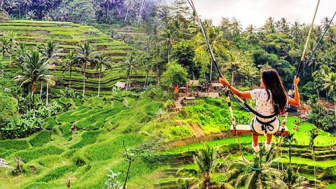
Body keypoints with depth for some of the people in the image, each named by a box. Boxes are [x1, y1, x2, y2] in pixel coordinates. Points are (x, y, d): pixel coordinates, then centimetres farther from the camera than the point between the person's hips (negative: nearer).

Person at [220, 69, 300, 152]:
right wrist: (295, 86, 6)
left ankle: (255, 146, 54)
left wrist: (227, 84, -8)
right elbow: (297, 103, -2)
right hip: (274, 128, 2)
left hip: (259, 128, -2)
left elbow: (240, 94, -17)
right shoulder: (281, 94, -15)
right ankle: (268, 145, 59)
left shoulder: (259, 93, -24)